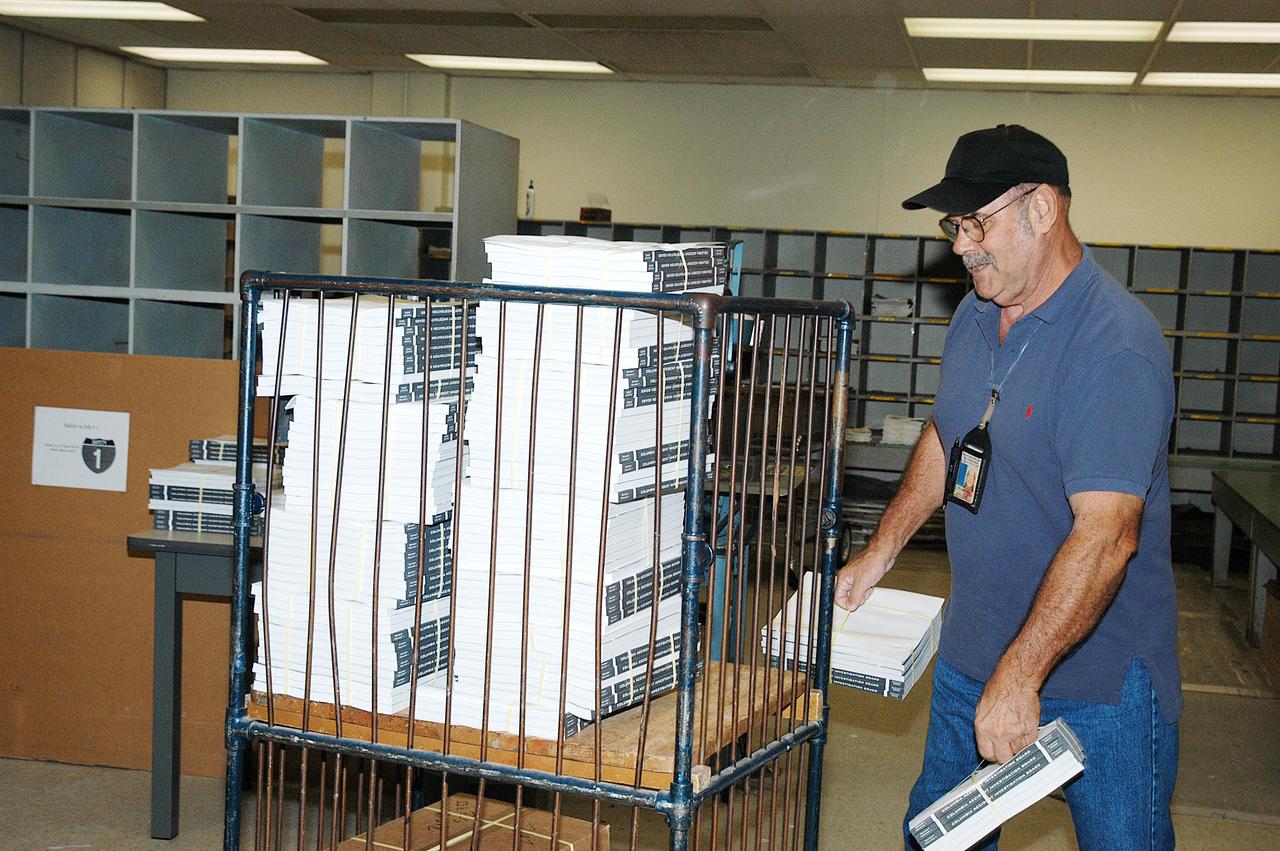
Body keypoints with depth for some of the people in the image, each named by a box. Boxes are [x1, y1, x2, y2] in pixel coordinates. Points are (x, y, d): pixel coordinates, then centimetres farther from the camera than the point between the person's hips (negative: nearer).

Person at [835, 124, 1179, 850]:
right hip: (973, 651, 8)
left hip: (1101, 672, -8)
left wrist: (1019, 677, -30)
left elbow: (1106, 536, -29)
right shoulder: (976, 315, 4)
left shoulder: (1116, 346, -23)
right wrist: (882, 552, 14)